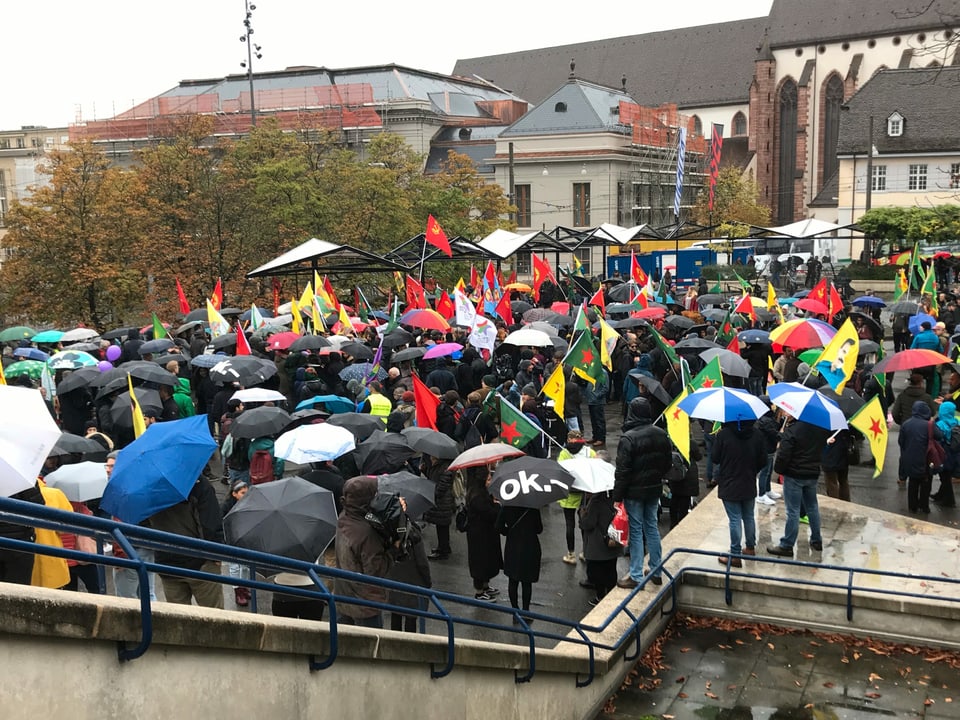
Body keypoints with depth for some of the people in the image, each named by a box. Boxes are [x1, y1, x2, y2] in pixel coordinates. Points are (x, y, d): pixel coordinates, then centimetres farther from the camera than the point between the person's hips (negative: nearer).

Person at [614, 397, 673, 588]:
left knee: (636, 531, 1)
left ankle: (636, 576, 7)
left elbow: (622, 470, -18)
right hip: (655, 489, 6)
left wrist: (617, 496, -12)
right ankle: (656, 572, 24)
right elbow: (668, 462, 11)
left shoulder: (628, 438, -20)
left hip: (634, 491, -6)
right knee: (652, 527, 16)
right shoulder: (661, 434, 0)